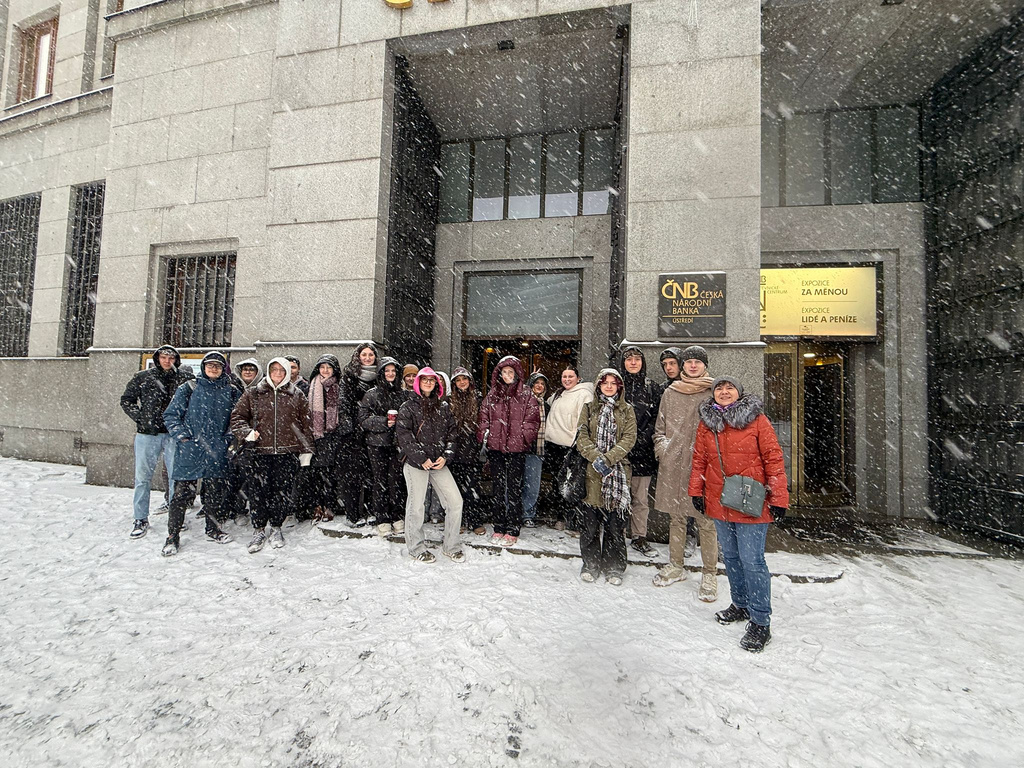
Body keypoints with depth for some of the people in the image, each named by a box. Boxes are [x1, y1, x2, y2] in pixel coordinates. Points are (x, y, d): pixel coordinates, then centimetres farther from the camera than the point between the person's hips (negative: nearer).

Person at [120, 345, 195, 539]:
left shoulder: (184, 377, 4)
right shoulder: (143, 377, 6)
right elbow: (126, 400, 11)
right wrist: (141, 418, -2)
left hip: (174, 434, 0)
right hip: (147, 434, 1)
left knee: (176, 476, 4)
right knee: (143, 476, 5)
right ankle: (141, 519, 17)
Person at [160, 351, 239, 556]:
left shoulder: (231, 392, 8)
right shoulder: (188, 389, 3)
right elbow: (171, 415, 4)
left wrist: (228, 437, 3)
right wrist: (181, 436, -7)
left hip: (217, 452, 2)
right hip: (190, 451, -2)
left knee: (216, 492, 10)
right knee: (182, 493, -2)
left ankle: (212, 529, 27)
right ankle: (173, 536, 11)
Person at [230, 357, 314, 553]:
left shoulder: (297, 396, 8)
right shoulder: (253, 394, 9)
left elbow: (306, 424, 7)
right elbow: (237, 416, 9)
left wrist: (306, 451, 4)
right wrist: (246, 432, -11)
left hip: (287, 453, 0)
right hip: (260, 451, 0)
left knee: (282, 491, 5)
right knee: (258, 492, 2)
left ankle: (276, 528, 23)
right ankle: (259, 530, 20)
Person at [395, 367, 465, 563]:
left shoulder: (443, 407, 12)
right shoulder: (408, 406, 0)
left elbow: (452, 432, 10)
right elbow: (403, 434, -9)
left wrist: (445, 456, -3)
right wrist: (422, 458, -14)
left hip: (439, 462, 4)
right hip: (415, 462, -4)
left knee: (455, 501, 0)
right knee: (416, 505, 3)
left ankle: (450, 546, 16)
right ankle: (416, 548, 22)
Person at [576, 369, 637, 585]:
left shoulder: (627, 410, 10)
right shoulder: (589, 408, 11)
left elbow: (629, 439, -1)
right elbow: (582, 437, 2)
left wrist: (608, 458, -14)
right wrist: (597, 458, -13)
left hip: (618, 471, 0)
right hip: (592, 471, 0)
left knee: (616, 522, 2)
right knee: (591, 521, 4)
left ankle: (614, 567, 17)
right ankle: (591, 564, 19)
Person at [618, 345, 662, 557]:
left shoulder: (653, 388, 9)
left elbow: (657, 419, 6)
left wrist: (644, 436, -8)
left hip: (643, 452, 2)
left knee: (641, 498, 9)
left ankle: (639, 537, 22)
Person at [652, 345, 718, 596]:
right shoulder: (670, 393, 12)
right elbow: (660, 427, 18)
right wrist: (661, 446, 3)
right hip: (673, 464, 3)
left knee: (706, 520, 1)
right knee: (676, 517, 13)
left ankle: (709, 574, 16)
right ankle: (675, 565, 29)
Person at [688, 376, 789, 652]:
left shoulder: (756, 419, -6)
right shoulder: (707, 423, 6)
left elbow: (774, 458, -7)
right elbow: (699, 459, 10)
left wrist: (778, 499, -10)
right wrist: (696, 491, 7)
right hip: (719, 503, 5)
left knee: (752, 560, -3)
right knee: (731, 557, 17)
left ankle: (760, 622, 11)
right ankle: (741, 604, 36)